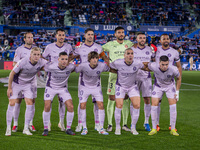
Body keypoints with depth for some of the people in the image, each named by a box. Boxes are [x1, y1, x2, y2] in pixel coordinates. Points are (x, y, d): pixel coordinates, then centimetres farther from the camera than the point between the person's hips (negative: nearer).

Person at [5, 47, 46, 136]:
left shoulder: (41, 62, -17)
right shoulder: (23, 62, -28)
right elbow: (12, 73, -17)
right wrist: (9, 88, -14)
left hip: (28, 84, 3)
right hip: (16, 83, -3)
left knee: (30, 104, -8)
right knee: (12, 104, -10)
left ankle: (26, 128, 3)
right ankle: (8, 128, 1)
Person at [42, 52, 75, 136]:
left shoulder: (70, 67, -20)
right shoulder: (51, 67, -28)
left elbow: (76, 67, 4)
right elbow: (42, 68, -7)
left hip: (63, 88, 2)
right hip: (50, 87, -2)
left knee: (70, 107, -11)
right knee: (47, 107, -17)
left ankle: (68, 129, 5)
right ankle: (45, 129, 1)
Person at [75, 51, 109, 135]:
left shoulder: (102, 66, -23)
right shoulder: (83, 66, -29)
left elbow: (109, 69, -1)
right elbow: (74, 70, -12)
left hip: (96, 87, 1)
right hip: (84, 86, -1)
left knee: (101, 105, -9)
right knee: (82, 106, -9)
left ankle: (101, 129, 2)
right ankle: (84, 128, 5)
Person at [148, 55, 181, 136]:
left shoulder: (173, 69, -33)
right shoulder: (154, 66, -35)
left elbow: (179, 78, -12)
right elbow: (147, 65, -9)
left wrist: (177, 92, -8)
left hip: (170, 86, 0)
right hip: (158, 86, 1)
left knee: (173, 106, -11)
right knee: (154, 105, -10)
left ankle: (173, 129, -1)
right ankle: (154, 129, 2)